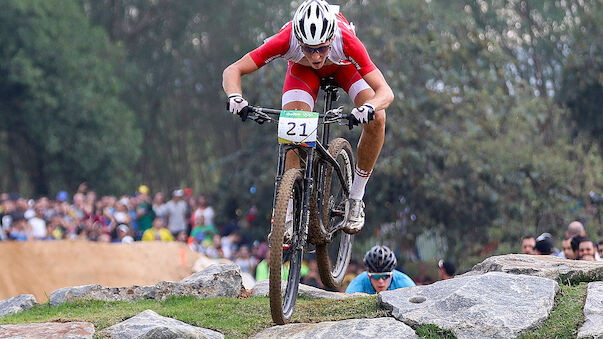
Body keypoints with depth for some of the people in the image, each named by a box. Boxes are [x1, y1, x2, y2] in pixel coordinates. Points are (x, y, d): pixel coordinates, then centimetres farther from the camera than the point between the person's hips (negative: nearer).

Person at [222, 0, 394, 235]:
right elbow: (233, 71, -34)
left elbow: (385, 92, -43)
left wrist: (369, 107, -65)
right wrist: (235, 97, -55)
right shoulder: (286, 40, -40)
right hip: (302, 70, 0)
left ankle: (355, 199, -4)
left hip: (343, 66, 0)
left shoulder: (346, 41, -42)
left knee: (376, 119, -23)